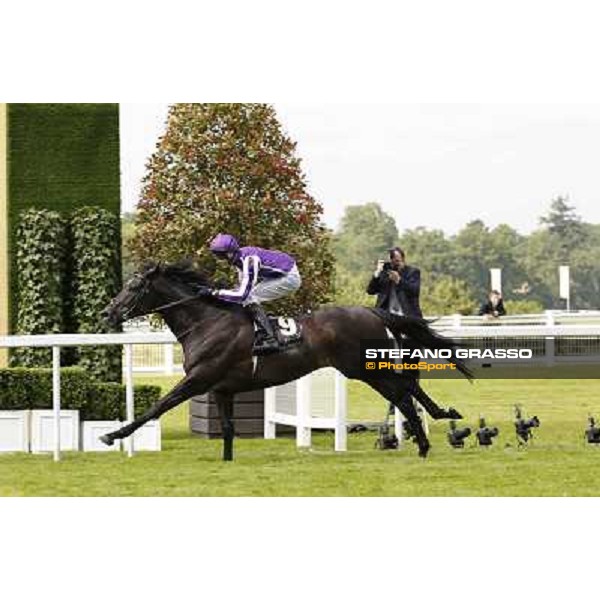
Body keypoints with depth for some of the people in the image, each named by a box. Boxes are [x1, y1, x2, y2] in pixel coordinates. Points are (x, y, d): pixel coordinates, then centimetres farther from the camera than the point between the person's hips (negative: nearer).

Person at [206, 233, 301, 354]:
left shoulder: (249, 261, -28)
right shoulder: (240, 257, 1)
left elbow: (242, 294, -30)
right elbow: (243, 287, 14)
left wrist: (216, 293, -27)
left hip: (289, 278, -10)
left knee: (250, 298, -15)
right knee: (249, 296, 9)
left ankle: (270, 340, -19)